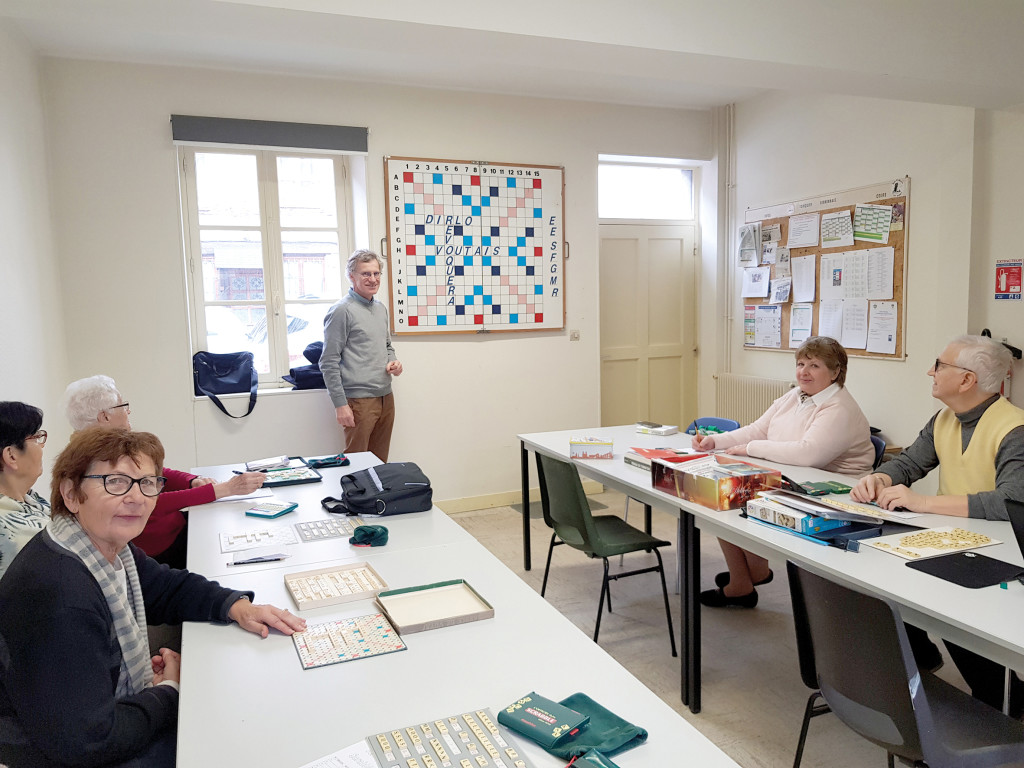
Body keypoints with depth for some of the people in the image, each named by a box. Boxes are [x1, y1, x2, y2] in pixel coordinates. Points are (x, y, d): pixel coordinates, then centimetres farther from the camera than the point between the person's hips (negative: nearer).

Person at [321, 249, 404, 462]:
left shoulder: (381, 309, 15)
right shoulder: (341, 311, -9)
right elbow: (329, 363, -11)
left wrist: (393, 361, 6)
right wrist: (340, 404, -15)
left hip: (386, 397, 7)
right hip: (359, 401, -7)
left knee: (380, 461, 12)